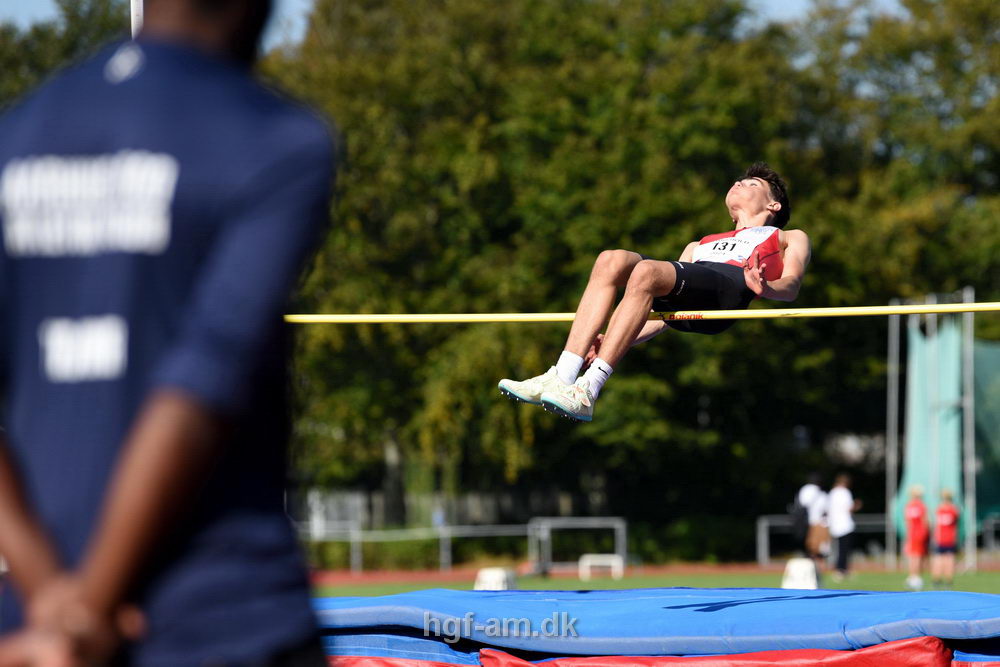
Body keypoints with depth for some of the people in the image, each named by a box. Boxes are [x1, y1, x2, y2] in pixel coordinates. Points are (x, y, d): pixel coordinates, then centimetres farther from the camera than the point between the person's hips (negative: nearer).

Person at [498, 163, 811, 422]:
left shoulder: (789, 238, 32)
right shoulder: (699, 245, 45)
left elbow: (792, 284, 9)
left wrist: (764, 288, -16)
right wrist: (616, 342, 15)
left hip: (731, 286, -5)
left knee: (646, 271, -34)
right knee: (611, 260, -25)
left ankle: (587, 392, -45)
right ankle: (562, 377, -37)